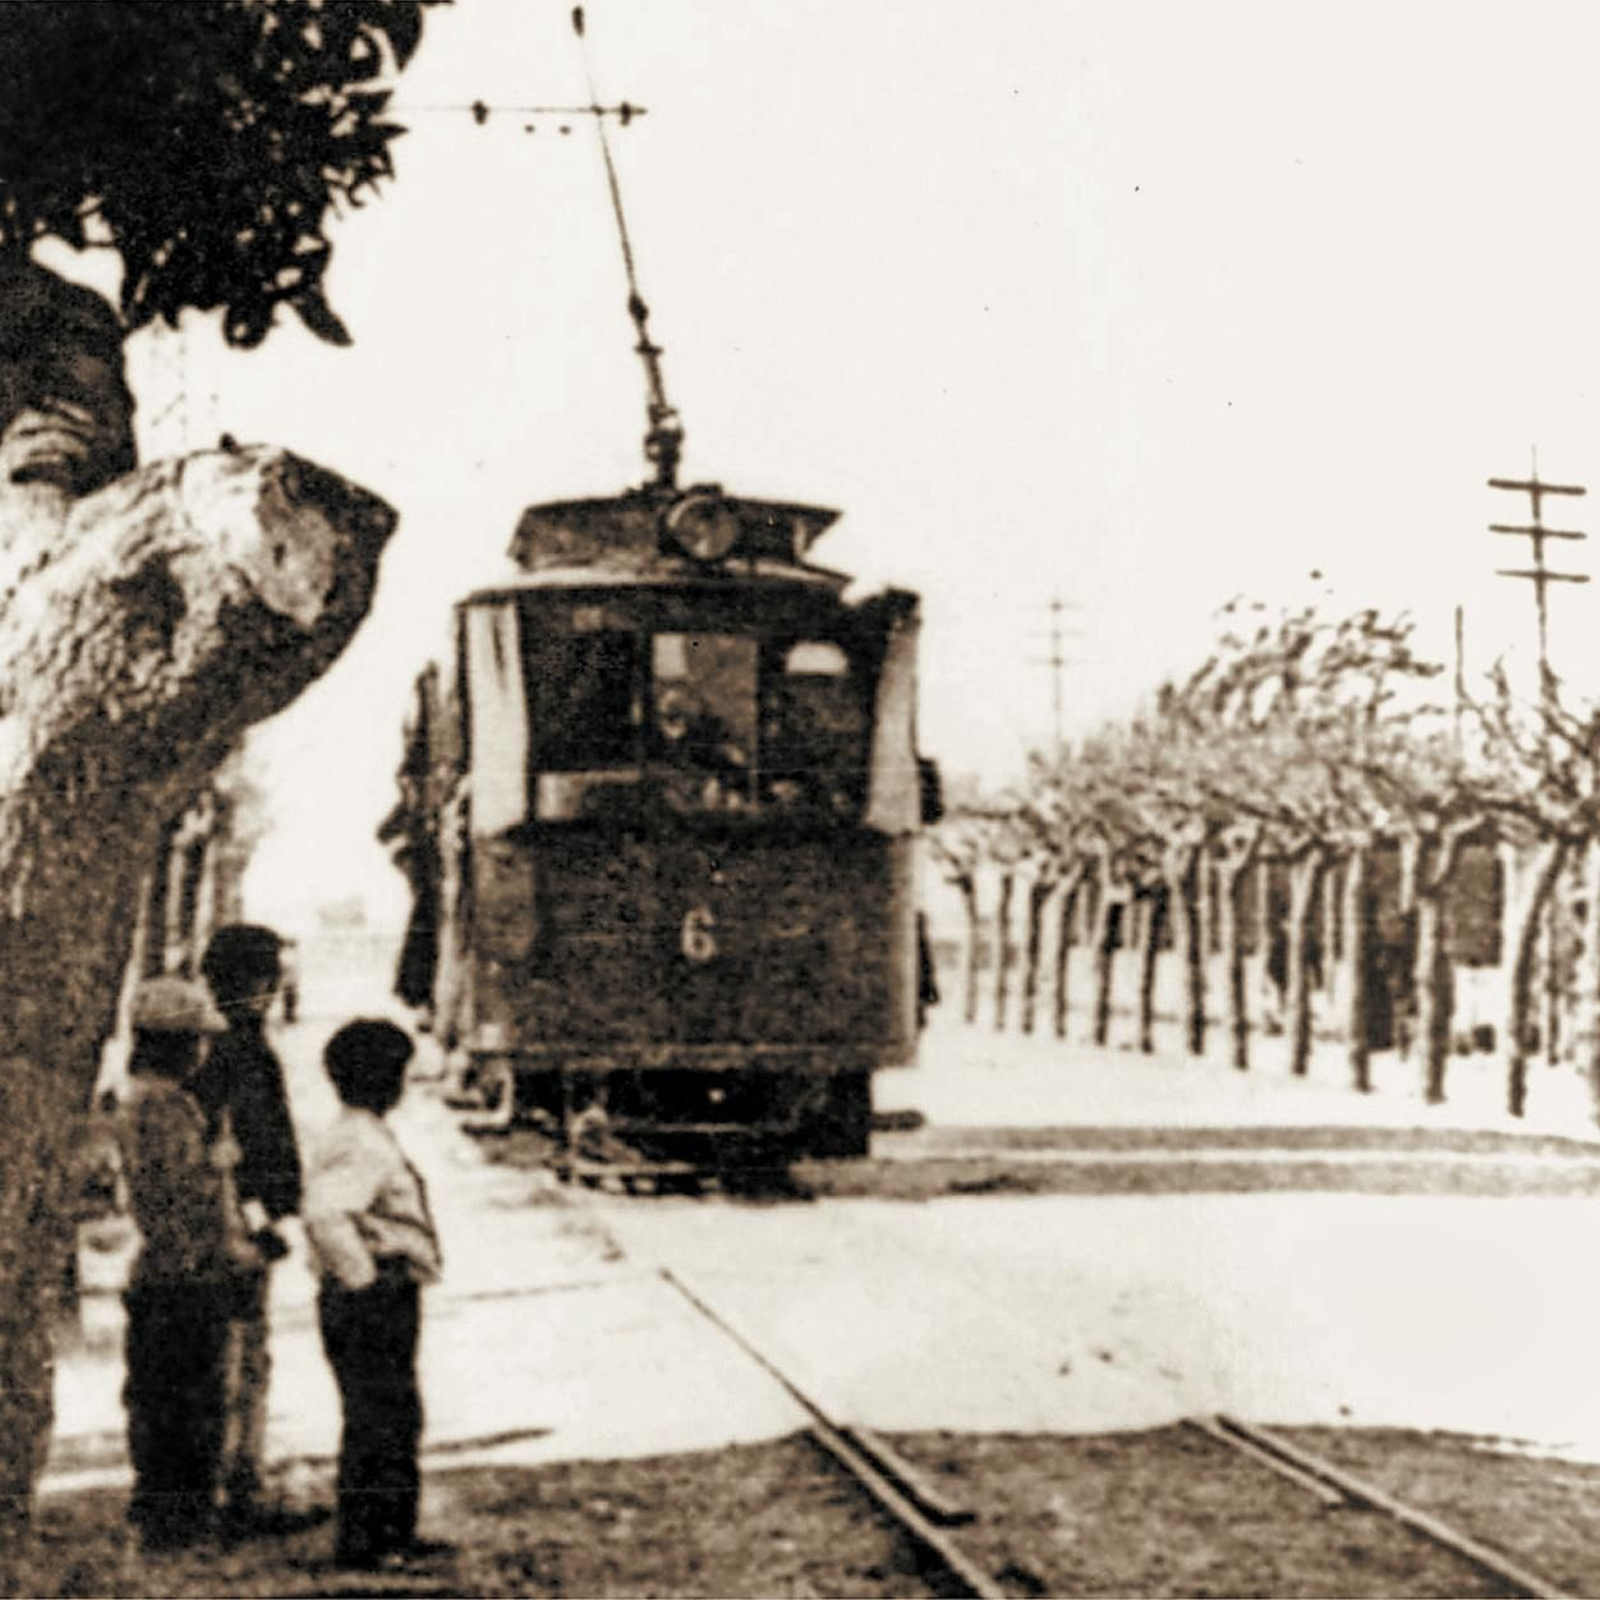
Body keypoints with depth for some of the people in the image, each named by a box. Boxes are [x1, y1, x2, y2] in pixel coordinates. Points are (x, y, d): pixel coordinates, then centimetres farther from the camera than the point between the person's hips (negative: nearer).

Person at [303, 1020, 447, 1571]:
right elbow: (325, 1217, -33)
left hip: (388, 1303, 11)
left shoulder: (369, 1135, 15)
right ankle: (359, 1542, 3)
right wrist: (363, 1281, -24)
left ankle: (395, 1535, 25)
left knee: (399, 1421, 16)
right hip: (374, 1303, -11)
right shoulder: (357, 1143, -18)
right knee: (374, 1424, -4)